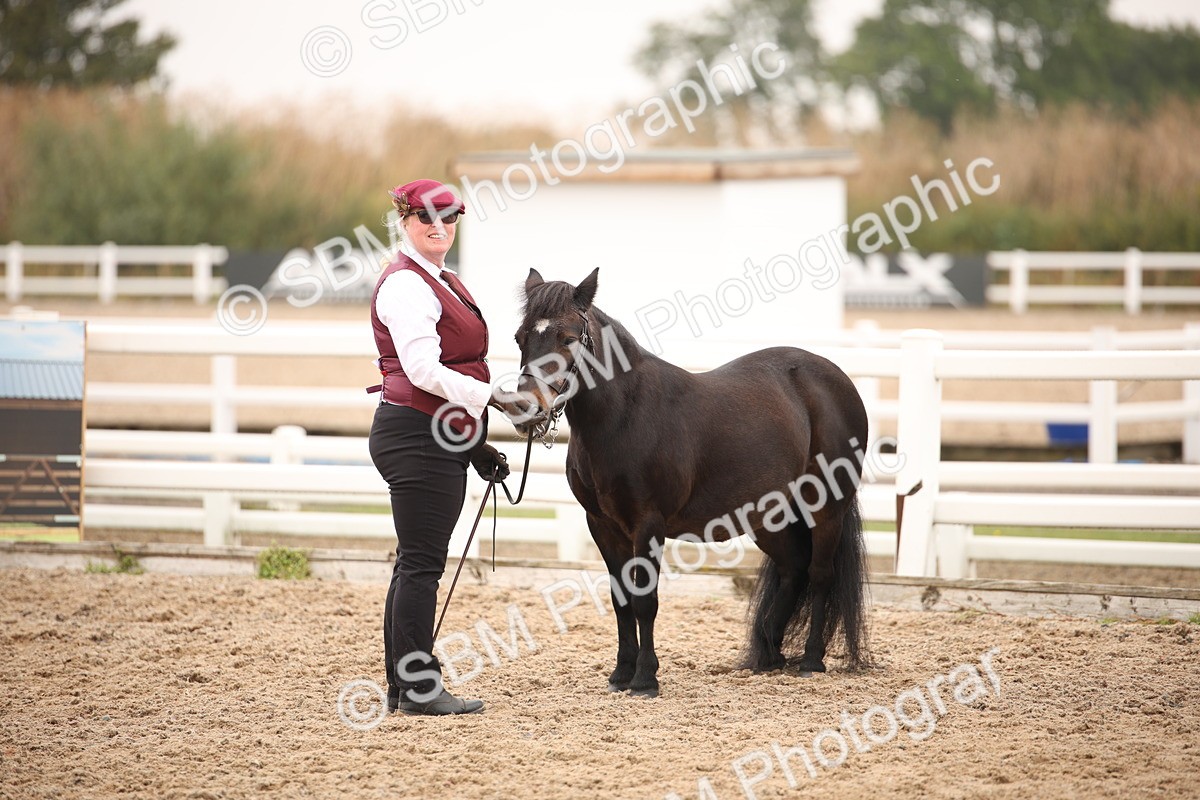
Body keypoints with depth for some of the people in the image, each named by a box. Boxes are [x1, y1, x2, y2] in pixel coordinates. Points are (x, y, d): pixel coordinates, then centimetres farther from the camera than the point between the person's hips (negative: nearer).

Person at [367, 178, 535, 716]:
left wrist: (476, 444, 22)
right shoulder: (406, 285, -13)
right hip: (417, 438, -10)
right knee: (421, 564, -8)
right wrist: (493, 399, -25)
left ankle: (404, 685, 17)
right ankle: (418, 687, -5)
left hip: (442, 439, 10)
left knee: (418, 563, 12)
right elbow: (423, 370, -22)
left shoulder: (444, 282, 18)